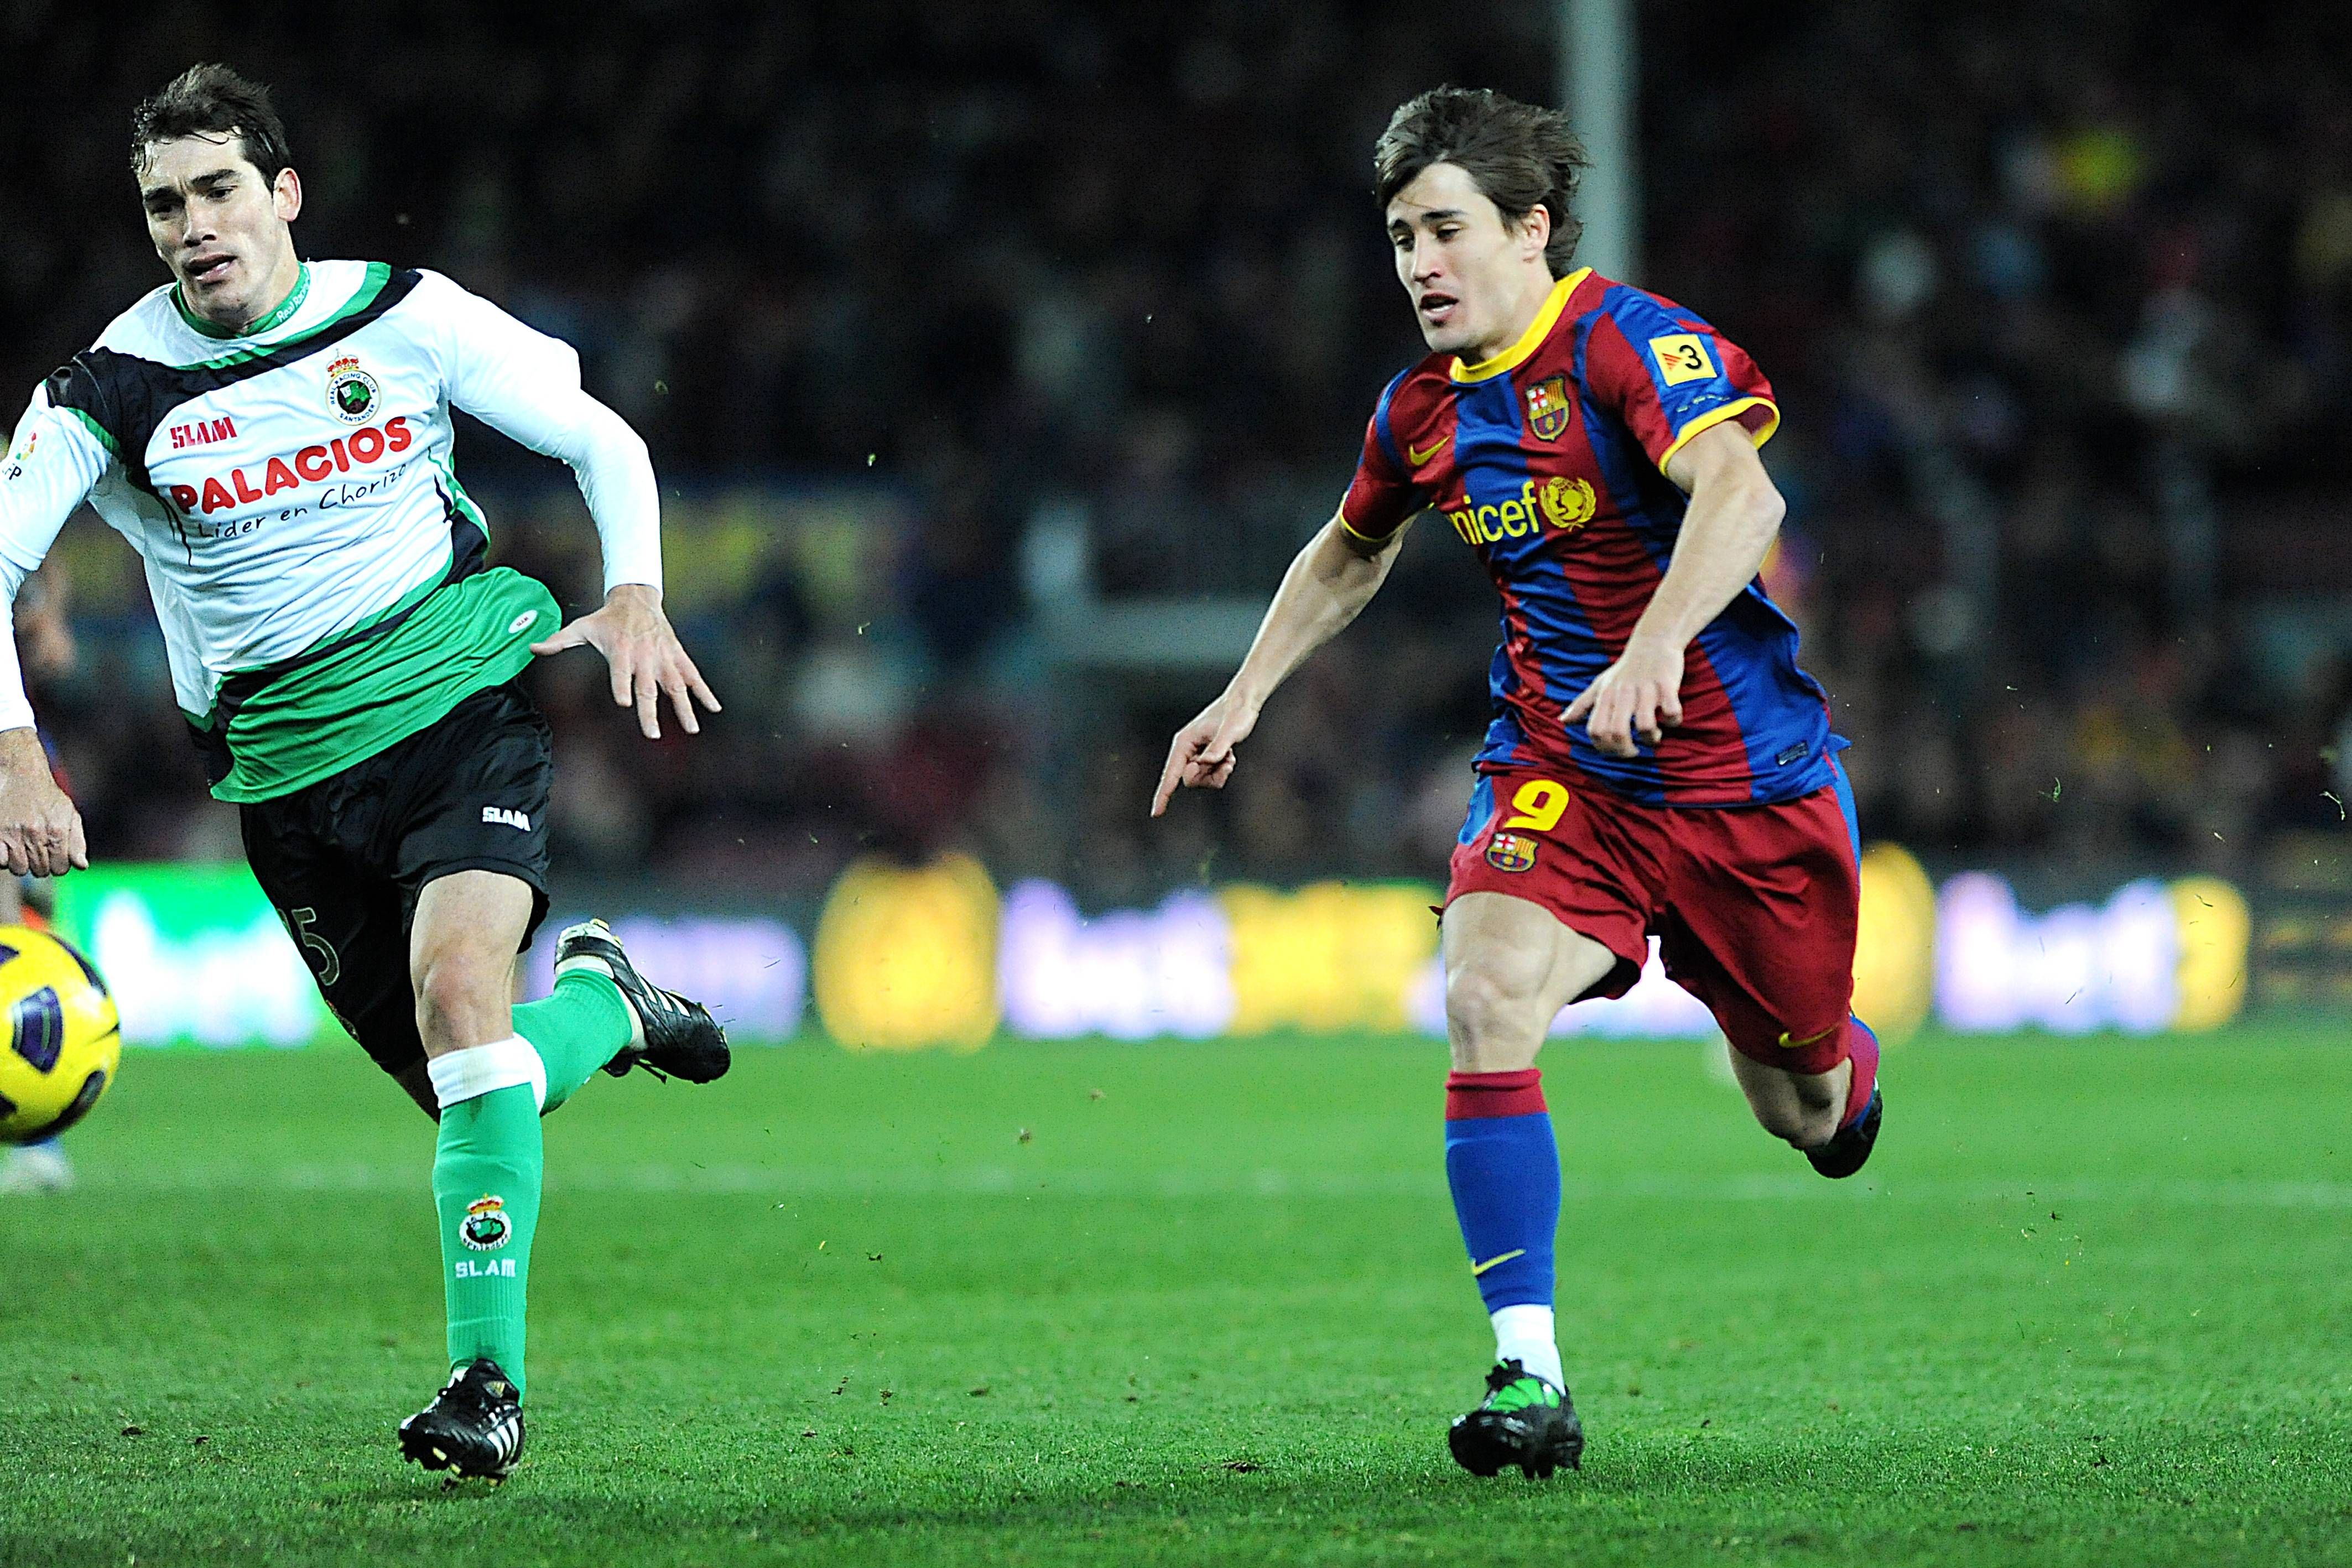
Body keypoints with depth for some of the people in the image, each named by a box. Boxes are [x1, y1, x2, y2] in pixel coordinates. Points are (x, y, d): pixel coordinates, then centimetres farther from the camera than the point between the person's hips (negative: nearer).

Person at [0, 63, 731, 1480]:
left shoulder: (401, 315, -3)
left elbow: (600, 438, 6)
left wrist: (635, 596, -10)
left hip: (466, 696, -2)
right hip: (291, 767, 2)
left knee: (459, 990, -27)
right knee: (466, 1094, 2)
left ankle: (491, 1376, -25)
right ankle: (600, 1002, 38)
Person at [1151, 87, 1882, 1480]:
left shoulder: (1629, 342, -19)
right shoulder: (1423, 412, 2)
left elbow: (1741, 495, -37)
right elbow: (1352, 553, 25)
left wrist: (1658, 645, -52)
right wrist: (1247, 697, 19)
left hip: (1752, 777, -4)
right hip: (1561, 774, 4)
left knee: (1804, 1109, 11)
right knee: (1486, 999, -25)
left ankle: (1841, 1070, 53)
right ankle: (1530, 1373, -26)